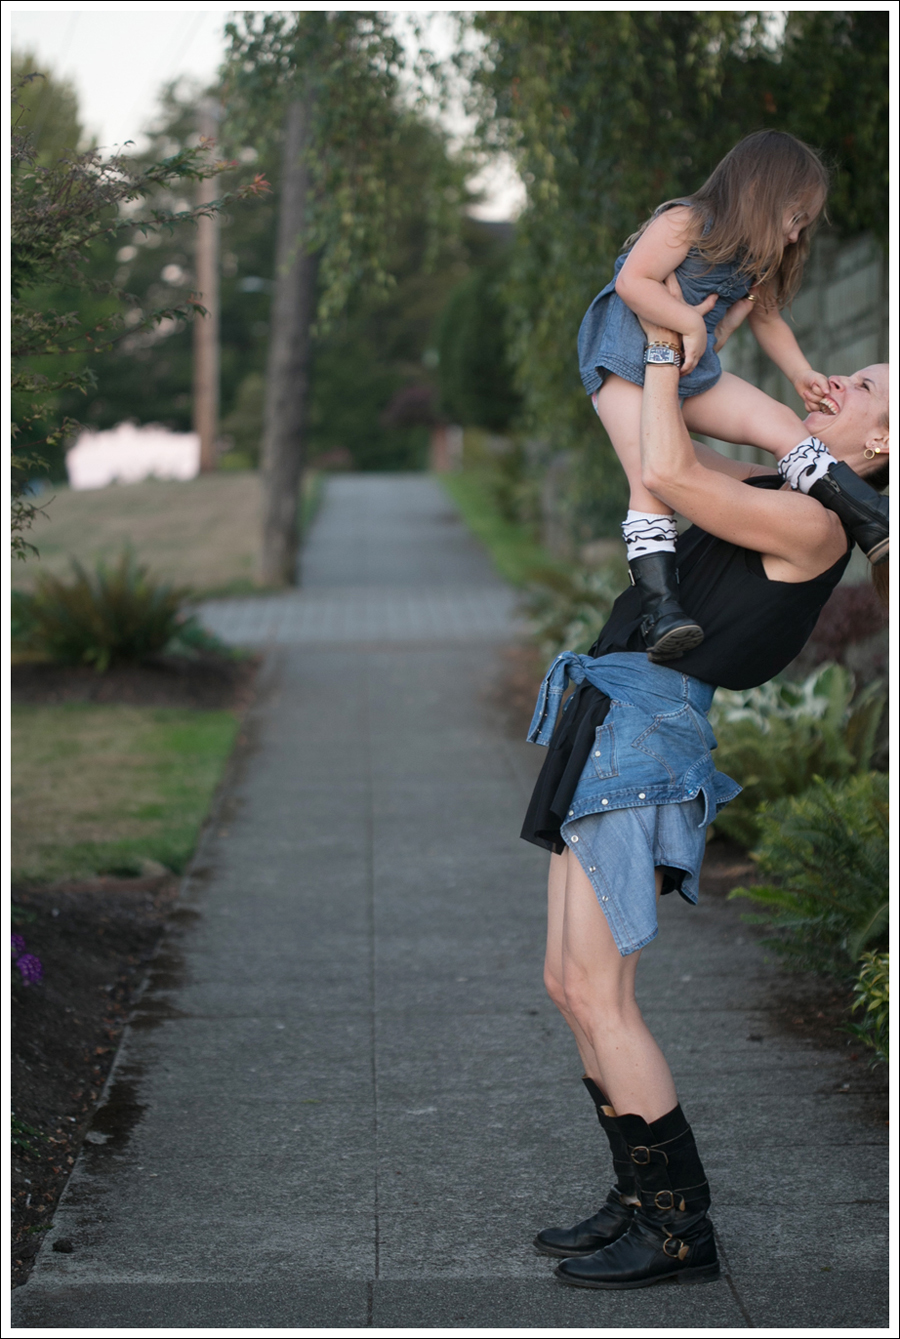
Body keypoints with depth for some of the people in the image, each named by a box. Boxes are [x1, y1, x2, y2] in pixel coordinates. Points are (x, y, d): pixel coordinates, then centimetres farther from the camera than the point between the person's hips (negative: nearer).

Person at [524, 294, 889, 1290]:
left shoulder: (814, 524, -12)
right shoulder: (774, 492, 16)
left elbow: (666, 475, -20)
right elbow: (678, 464, 32)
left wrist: (664, 354, -7)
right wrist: (677, 347, 25)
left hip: (648, 729, -9)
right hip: (610, 727, 10)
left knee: (597, 994, -9)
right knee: (569, 987, 10)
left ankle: (678, 1228, 0)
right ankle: (641, 1199, 18)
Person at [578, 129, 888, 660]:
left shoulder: (755, 261, 13)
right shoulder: (684, 225, -14)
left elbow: (766, 316, 24)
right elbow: (632, 282, -22)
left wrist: (801, 374, 12)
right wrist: (691, 322, -20)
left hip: (695, 375, 7)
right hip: (627, 365, -7)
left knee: (779, 422, -10)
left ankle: (870, 524, -12)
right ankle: (660, 608, -29)